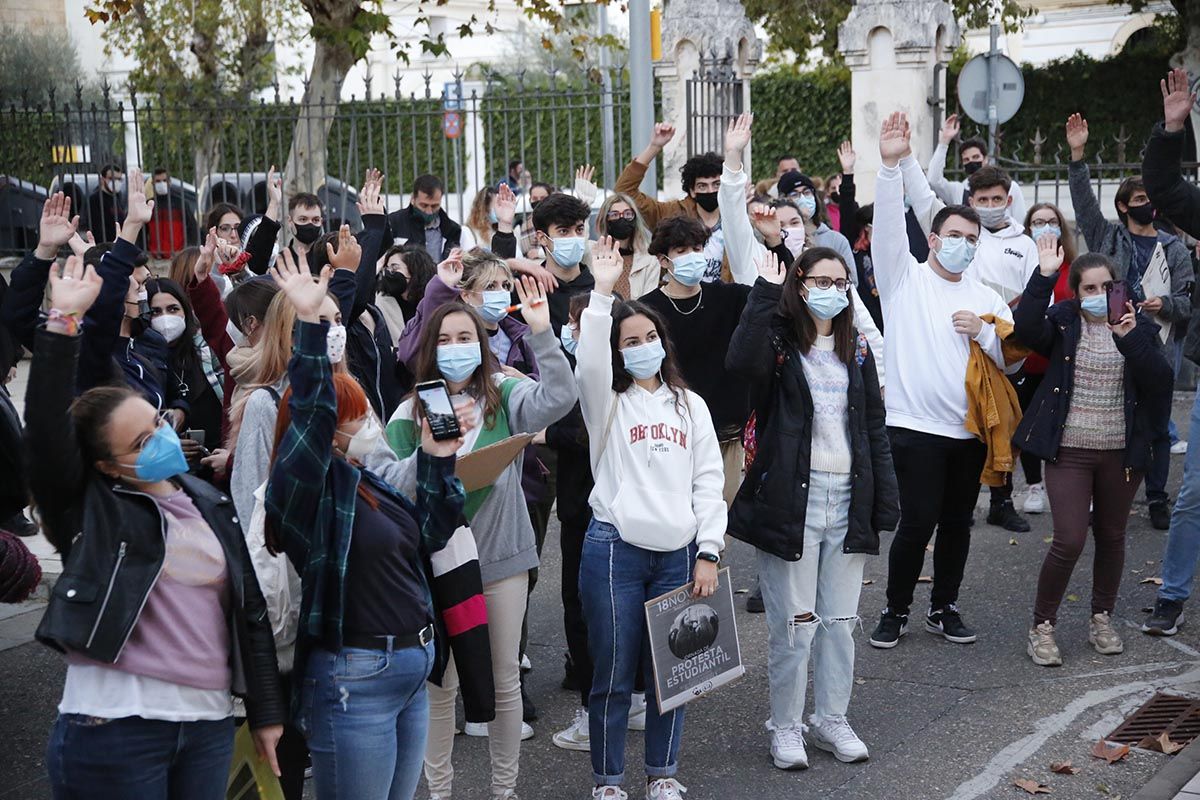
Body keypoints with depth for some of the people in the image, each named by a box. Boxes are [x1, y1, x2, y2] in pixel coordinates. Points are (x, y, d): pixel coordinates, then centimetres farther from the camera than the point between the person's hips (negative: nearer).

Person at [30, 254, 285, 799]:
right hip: (114, 730, -5)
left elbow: (249, 608, 12)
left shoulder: (210, 503, 11)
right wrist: (63, 323, -26)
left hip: (210, 725, 5)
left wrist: (266, 711, 11)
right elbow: (47, 429, -20)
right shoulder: (87, 507, -2)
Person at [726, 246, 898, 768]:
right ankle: (785, 727, 15)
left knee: (840, 621, 12)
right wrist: (765, 293, -26)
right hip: (790, 499, -5)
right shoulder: (779, 340, -4)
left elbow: (874, 428, 13)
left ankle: (832, 720, 26)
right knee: (793, 623, 0)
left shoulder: (856, 349, 12)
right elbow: (741, 362, -30)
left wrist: (886, 501, 7)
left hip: (847, 498, 5)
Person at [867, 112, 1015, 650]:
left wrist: (984, 332, -9)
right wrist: (892, 166, -26)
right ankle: (896, 610, 10)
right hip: (916, 426, -4)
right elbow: (888, 225, -13)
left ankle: (943, 608, 26)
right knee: (918, 522, -7)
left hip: (970, 429, 4)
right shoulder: (905, 278, 3)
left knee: (957, 523, 11)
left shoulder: (986, 298, 13)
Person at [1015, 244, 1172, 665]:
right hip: (1069, 449, -3)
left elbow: (1158, 381, -10)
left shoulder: (1138, 326, 2)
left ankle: (1102, 618, 32)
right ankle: (1042, 626, 7)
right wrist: (1044, 276, -29)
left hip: (1122, 452, 3)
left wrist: (1129, 338, -23)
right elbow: (1026, 328, -24)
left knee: (1111, 536, 14)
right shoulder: (1062, 322, -2)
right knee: (1069, 540, -9)